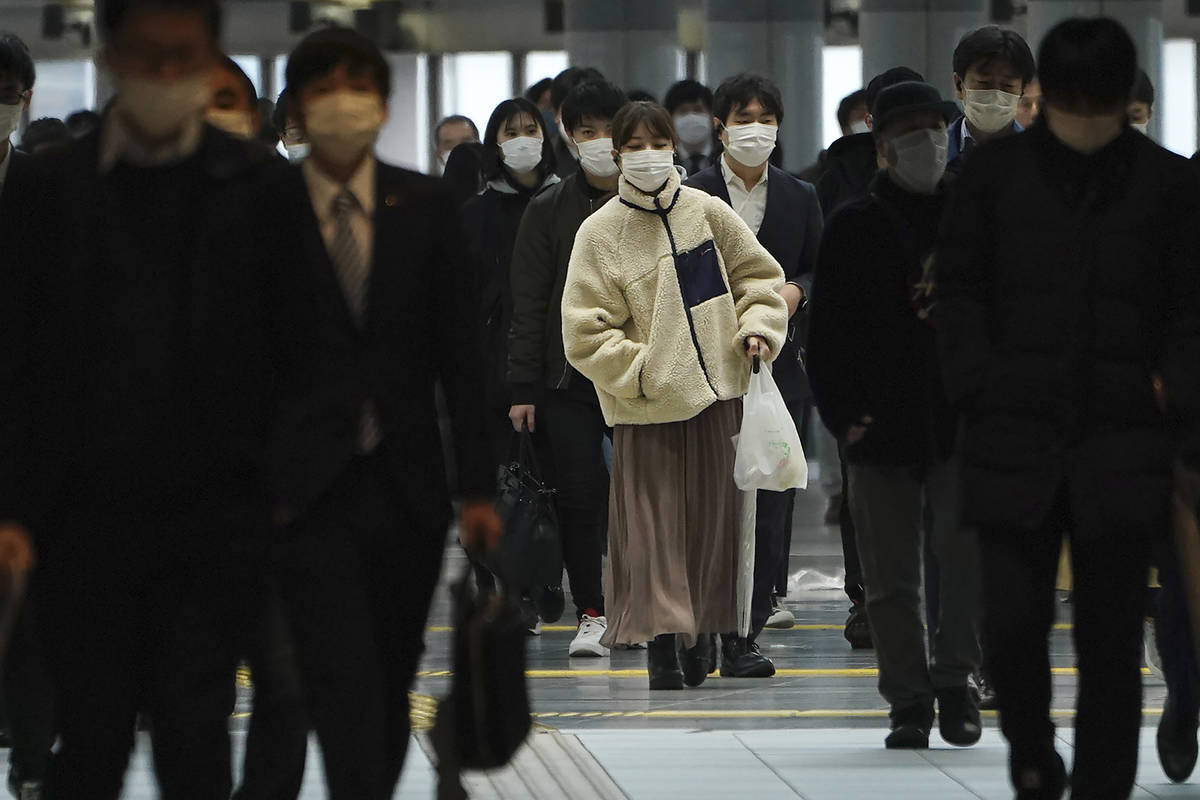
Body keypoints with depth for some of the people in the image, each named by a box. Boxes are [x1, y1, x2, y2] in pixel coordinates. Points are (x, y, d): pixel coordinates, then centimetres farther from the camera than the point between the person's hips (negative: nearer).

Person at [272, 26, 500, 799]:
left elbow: (459, 351, 6)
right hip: (310, 497, -3)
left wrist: (477, 487, 1)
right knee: (346, 697, -13)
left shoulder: (427, 206, 5)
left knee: (393, 688, 12)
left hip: (406, 487, 3)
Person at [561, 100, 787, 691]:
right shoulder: (600, 233, -5)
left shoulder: (706, 212, 3)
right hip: (645, 405, -3)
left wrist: (756, 327, -4)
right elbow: (585, 331, -6)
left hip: (716, 393, 3)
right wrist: (642, 373, -13)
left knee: (713, 514, 8)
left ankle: (704, 631, 22)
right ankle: (663, 646, -2)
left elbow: (759, 276, 14)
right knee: (654, 522, -5)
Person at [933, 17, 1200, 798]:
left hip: (1123, 441, 0)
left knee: (1111, 635, 3)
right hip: (1014, 435, 0)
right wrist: (977, 382, -4)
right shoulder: (998, 172, 4)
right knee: (1013, 620, -6)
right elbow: (958, 286, 8)